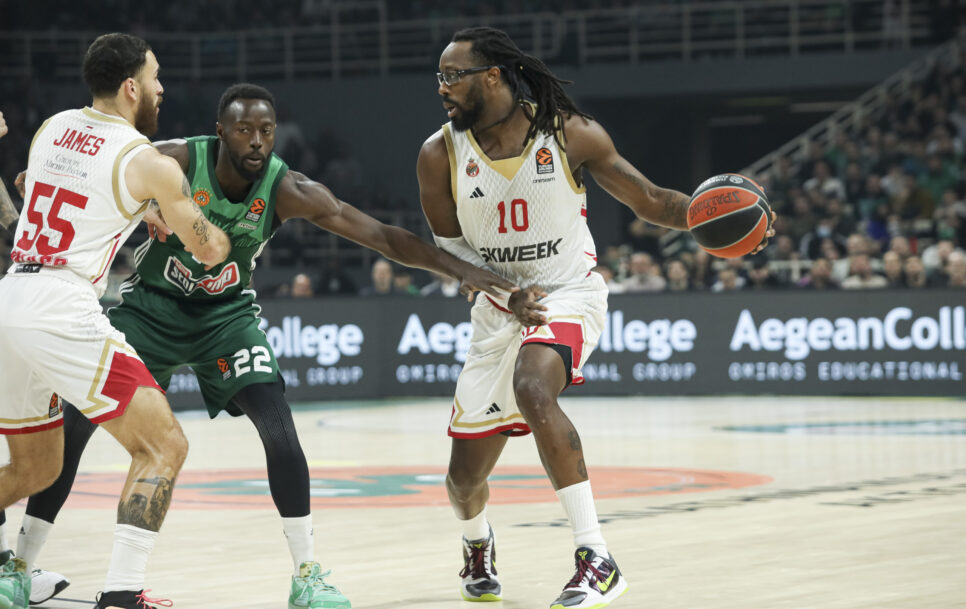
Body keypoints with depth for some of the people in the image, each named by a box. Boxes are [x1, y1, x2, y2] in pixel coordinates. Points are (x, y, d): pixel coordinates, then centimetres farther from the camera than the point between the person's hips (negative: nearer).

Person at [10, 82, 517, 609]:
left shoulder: (287, 190, -21)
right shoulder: (175, 161, -25)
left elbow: (383, 237, -19)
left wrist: (461, 269, -26)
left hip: (225, 311, 1)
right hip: (149, 305, -1)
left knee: (278, 426, -18)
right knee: (76, 420, -8)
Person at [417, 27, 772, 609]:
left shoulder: (570, 133, -11)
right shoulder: (440, 155, -6)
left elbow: (649, 200, -5)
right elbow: (450, 248, -1)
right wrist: (506, 293, -19)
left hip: (569, 294, -4)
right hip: (499, 309, 4)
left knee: (532, 388, -37)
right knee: (464, 479, 6)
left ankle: (597, 561, -33)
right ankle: (477, 544, 47)